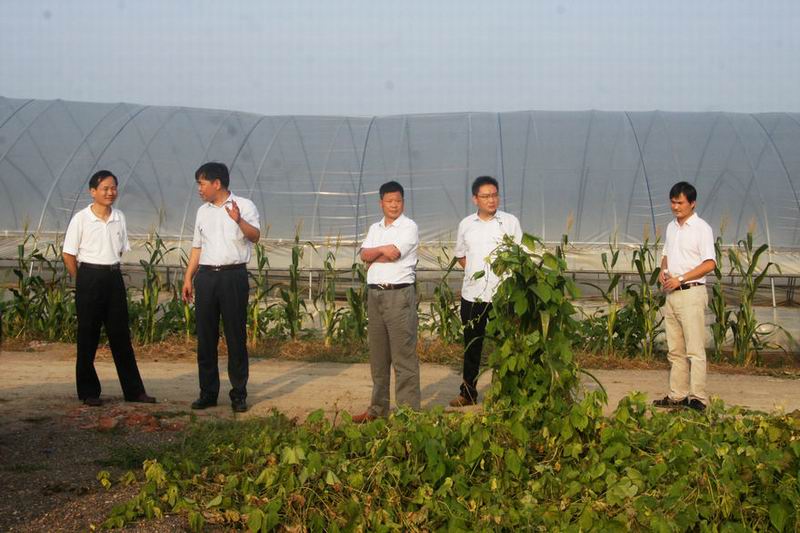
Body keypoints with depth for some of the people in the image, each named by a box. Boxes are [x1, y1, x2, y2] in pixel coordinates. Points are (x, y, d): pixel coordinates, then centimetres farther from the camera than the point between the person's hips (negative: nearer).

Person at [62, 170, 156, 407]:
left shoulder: (119, 218, 7)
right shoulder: (81, 219, -6)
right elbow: (68, 254, -3)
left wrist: (109, 268, 10)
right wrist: (82, 281, 0)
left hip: (114, 277, 4)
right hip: (89, 277, -4)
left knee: (121, 335, 7)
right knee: (88, 336, 2)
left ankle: (134, 390, 12)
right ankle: (88, 391, 12)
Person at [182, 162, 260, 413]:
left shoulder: (244, 206, 0)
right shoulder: (202, 211, 17)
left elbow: (255, 236, -15)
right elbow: (197, 247, 20)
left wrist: (239, 220, -33)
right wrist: (188, 278, 13)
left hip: (233, 276, -5)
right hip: (206, 276, 5)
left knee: (236, 336, -2)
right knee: (205, 336, 5)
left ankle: (239, 394, 4)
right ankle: (208, 392, 13)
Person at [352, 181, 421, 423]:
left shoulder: (409, 227, -2)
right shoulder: (375, 228, 17)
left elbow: (393, 255, -14)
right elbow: (364, 254, 3)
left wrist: (373, 257, 0)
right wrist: (382, 250, -12)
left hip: (399, 294, -7)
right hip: (375, 293, 7)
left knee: (404, 355, -7)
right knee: (378, 355, 12)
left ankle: (408, 410, -4)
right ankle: (378, 407, 21)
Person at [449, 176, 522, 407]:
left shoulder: (510, 222, -1)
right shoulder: (466, 224, 8)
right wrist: (472, 270, 5)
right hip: (472, 293, 3)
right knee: (471, 345, 11)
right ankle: (468, 392, 21)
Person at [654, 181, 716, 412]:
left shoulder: (701, 228, -8)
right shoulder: (671, 227, 15)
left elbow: (709, 263, -14)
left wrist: (680, 279, -17)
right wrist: (663, 270, 4)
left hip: (691, 294, -8)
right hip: (671, 295, 8)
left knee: (695, 350, -9)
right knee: (675, 350, 11)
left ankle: (698, 399, -8)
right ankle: (677, 396, 16)